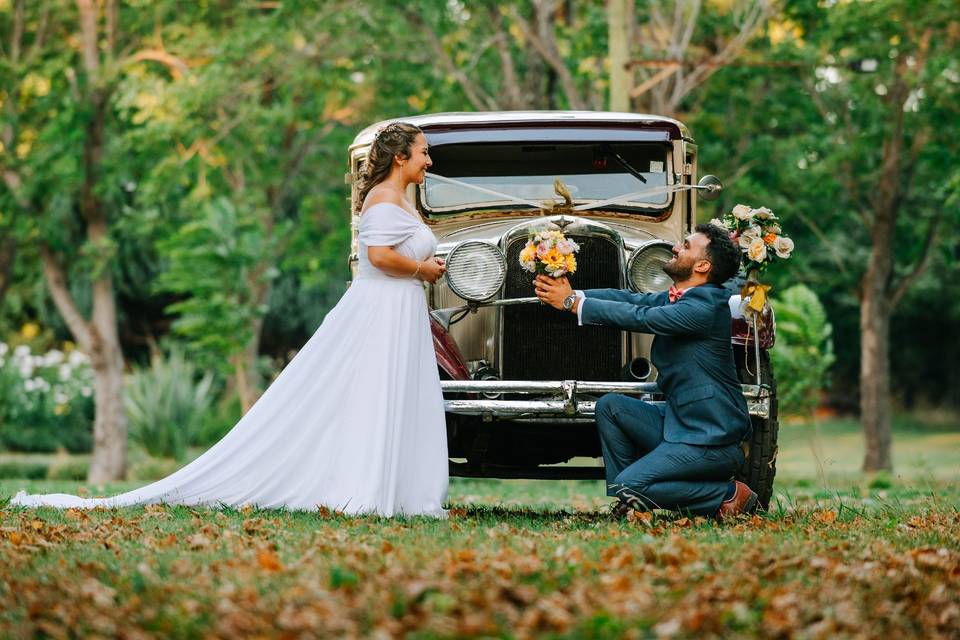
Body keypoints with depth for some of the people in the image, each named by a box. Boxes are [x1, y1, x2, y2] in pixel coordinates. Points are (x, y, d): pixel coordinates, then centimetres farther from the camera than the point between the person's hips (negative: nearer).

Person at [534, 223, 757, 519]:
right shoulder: (676, 298, 12)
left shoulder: (704, 306, -19)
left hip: (711, 439, -9)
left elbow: (640, 317, -22)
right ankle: (626, 506, 7)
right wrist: (570, 295, -7)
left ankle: (726, 495, -3)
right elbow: (633, 299, 5)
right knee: (610, 406, 2)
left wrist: (573, 303, -16)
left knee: (628, 486, -16)